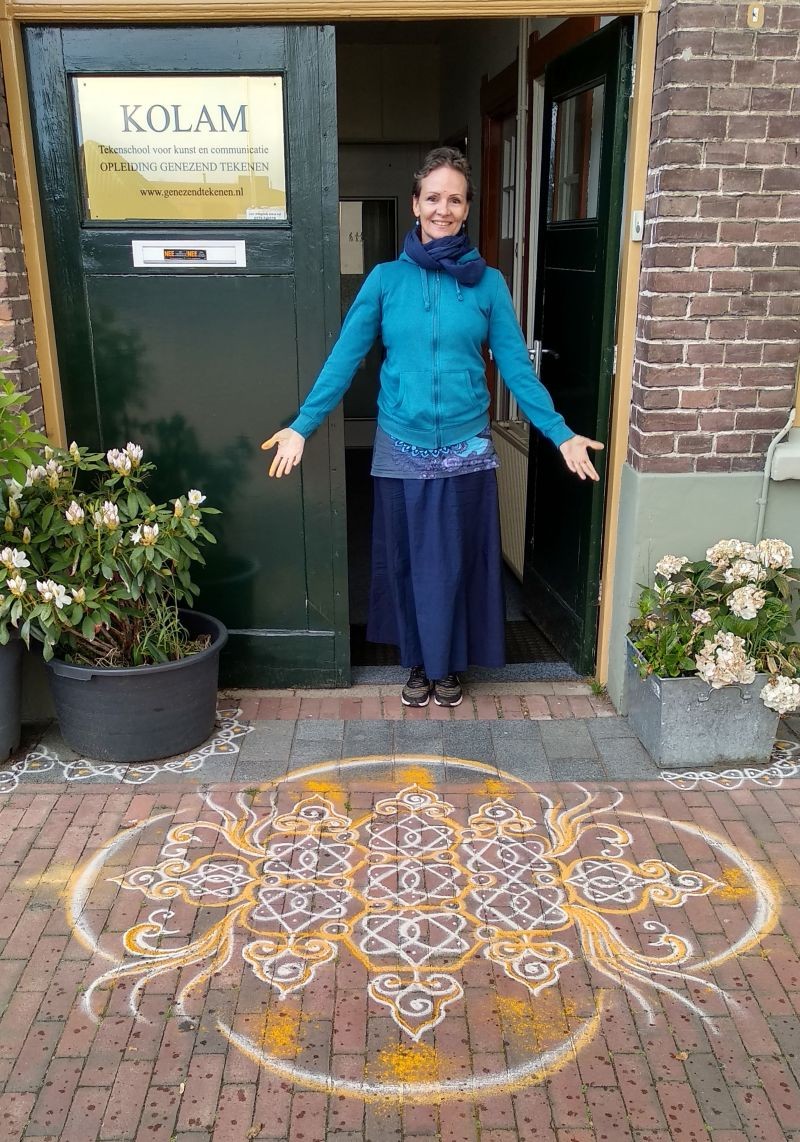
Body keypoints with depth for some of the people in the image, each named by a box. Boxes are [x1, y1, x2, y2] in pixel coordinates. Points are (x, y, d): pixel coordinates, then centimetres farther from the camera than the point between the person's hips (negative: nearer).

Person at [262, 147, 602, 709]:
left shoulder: (488, 282, 1)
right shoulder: (386, 278, 0)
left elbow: (517, 366, 0)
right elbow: (344, 358, -3)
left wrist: (560, 432, -7)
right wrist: (301, 425, -10)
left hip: (465, 449, 0)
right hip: (402, 448, 0)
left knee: (457, 562, 9)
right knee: (408, 560, 10)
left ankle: (451, 665, 30)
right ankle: (419, 662, 30)